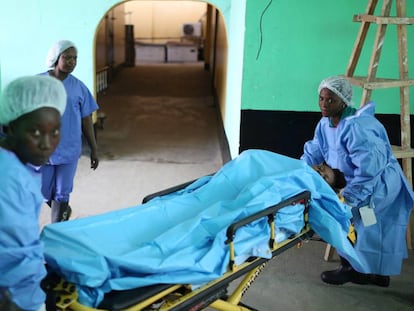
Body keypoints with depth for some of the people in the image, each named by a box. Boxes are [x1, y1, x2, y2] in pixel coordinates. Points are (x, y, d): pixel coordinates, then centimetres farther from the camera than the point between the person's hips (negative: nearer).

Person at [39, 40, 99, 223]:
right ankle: (63, 211, 44)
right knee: (44, 193, 13)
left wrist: (94, 149, 5)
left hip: (69, 150, 0)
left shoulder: (79, 87, -2)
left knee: (61, 194, 6)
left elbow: (86, 120, 4)